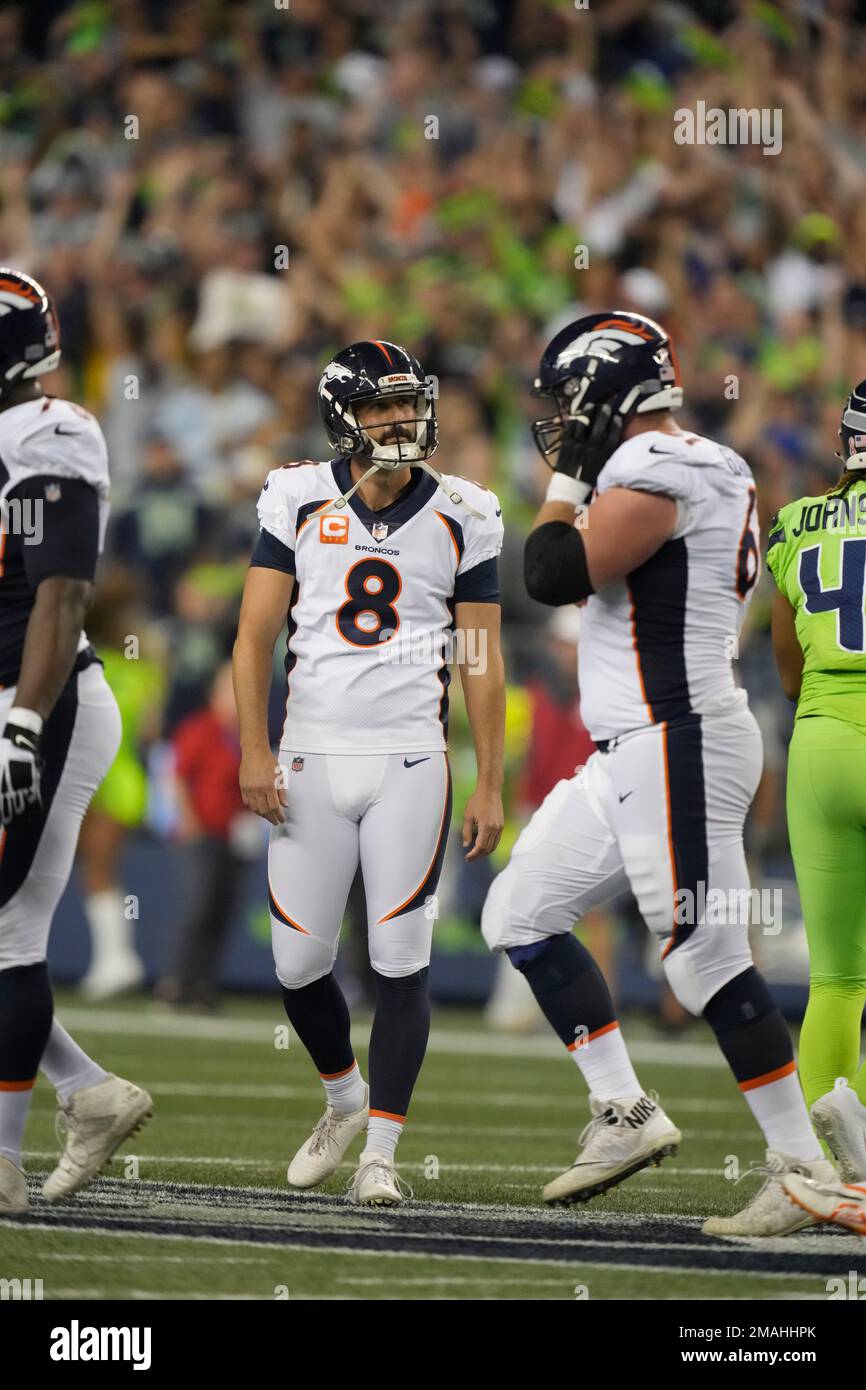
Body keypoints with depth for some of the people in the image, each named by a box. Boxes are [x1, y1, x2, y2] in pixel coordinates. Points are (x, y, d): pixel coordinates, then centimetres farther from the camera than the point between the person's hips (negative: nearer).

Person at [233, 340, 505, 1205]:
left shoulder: (459, 519, 2)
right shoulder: (300, 503, 2)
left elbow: (482, 661, 4)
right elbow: (256, 633, 1)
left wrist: (490, 786, 0)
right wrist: (254, 750, -9)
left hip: (409, 761, -1)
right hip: (313, 758, 1)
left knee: (400, 961, -7)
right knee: (299, 963, 3)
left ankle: (380, 1152, -1)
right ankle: (345, 1099, 31)